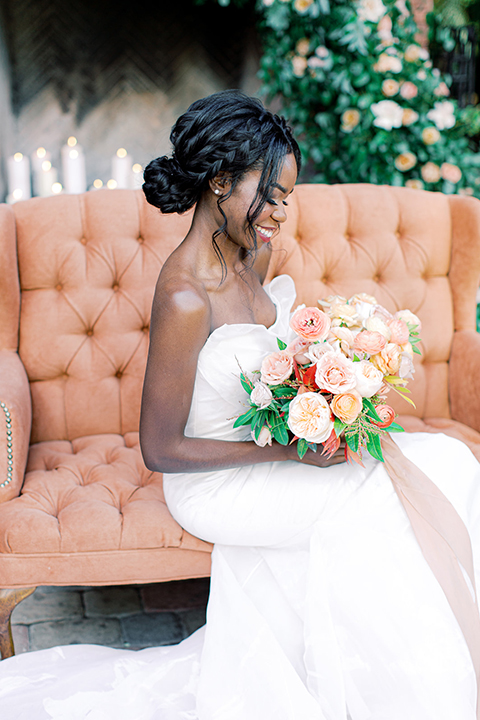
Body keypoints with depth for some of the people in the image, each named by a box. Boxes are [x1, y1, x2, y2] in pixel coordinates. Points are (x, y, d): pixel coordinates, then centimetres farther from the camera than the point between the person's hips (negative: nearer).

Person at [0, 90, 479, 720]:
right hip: (214, 484, -7)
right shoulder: (185, 297, -28)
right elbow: (160, 449, -22)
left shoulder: (253, 255, -2)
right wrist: (286, 448, -22)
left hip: (264, 448, 8)